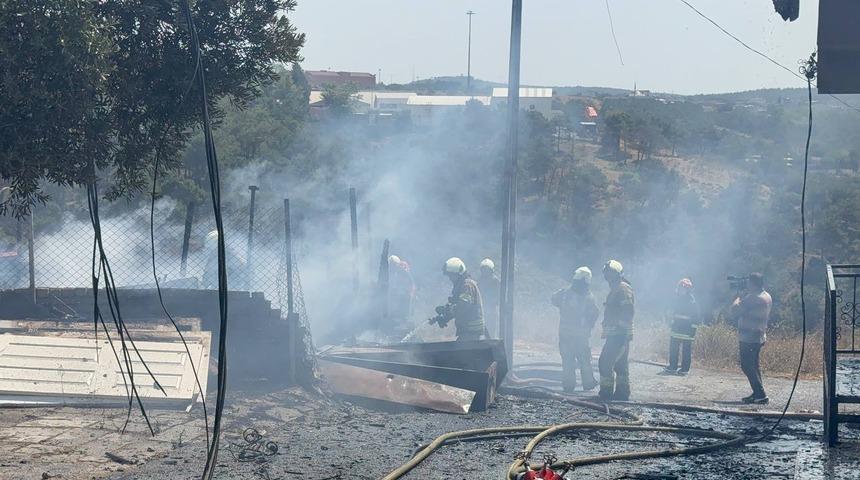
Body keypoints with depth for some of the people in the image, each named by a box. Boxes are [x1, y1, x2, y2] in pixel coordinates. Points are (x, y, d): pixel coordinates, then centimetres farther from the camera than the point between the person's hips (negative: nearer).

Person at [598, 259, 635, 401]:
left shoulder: (623, 288, -12)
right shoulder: (615, 289, 20)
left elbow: (627, 312, -20)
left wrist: (621, 328, -25)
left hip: (619, 334, -11)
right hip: (614, 334, 11)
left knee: (605, 363, -12)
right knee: (620, 364, 12)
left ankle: (606, 392, -10)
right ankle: (622, 392, 16)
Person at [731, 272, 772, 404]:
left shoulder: (753, 298, -21)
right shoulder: (767, 297, 10)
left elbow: (736, 309, -22)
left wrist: (739, 298, -5)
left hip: (748, 337, -10)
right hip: (760, 336, 10)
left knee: (747, 366, -7)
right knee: (754, 365, 18)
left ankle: (760, 395, -11)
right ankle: (758, 394, 19)